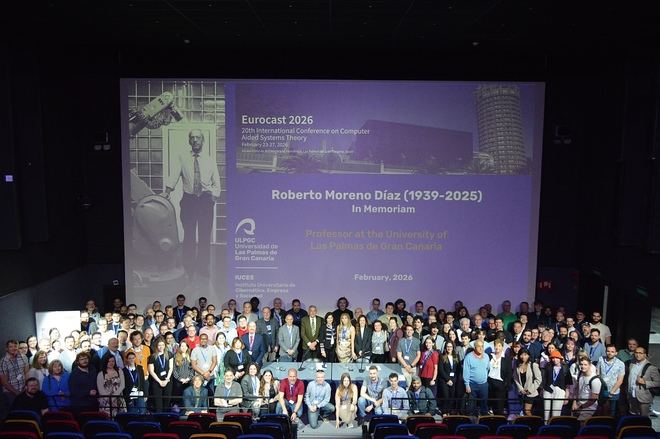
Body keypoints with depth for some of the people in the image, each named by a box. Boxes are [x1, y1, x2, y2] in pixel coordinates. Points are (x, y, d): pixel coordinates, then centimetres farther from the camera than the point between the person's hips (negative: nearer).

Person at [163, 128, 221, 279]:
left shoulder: (209, 159, 9)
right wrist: (167, 192, -18)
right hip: (188, 199, 0)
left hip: (206, 200, 1)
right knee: (189, 235, 4)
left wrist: (215, 195, -6)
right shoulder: (181, 158, 6)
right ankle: (188, 268, 15)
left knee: (205, 236, 3)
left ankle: (203, 268, 15)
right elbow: (174, 176, -4)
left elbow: (216, 180, 8)